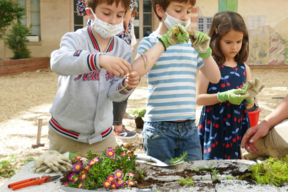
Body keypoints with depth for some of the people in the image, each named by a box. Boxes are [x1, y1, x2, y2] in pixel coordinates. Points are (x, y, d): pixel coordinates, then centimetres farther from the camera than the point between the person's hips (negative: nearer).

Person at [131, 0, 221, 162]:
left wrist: (205, 51, -6)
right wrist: (164, 42, -22)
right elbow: (135, 71, -23)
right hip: (159, 128, -4)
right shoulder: (150, 42, -3)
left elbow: (215, 78, 10)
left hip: (189, 127, 5)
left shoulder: (192, 44, 11)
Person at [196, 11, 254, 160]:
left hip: (238, 128, 4)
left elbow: (249, 105, 11)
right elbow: (199, 98, -10)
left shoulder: (244, 68, 7)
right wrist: (224, 96, -20)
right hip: (214, 129, -4)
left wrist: (249, 98, -10)